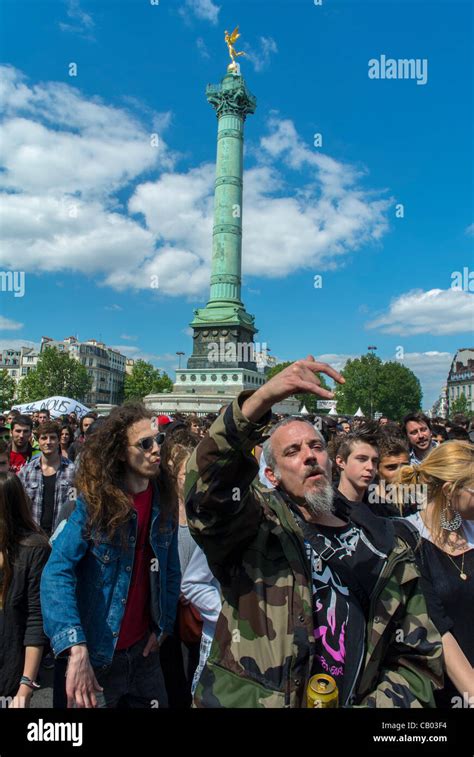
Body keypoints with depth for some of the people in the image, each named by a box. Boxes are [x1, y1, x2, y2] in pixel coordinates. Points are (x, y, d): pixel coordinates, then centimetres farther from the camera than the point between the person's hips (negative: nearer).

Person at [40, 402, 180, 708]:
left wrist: (163, 626, -1)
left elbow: (171, 572, 5)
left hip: (144, 649, 4)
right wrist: (76, 648, -34)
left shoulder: (164, 503, -4)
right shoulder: (94, 503, -18)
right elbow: (57, 572, -25)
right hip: (98, 653, -4)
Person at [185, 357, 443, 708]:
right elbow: (208, 481, -23)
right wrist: (260, 400, -34)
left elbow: (419, 657, 9)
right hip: (246, 699, -1)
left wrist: (377, 703, -7)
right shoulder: (258, 523, -3)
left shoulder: (386, 551, 7)